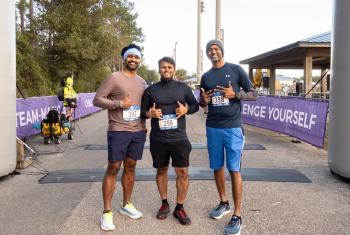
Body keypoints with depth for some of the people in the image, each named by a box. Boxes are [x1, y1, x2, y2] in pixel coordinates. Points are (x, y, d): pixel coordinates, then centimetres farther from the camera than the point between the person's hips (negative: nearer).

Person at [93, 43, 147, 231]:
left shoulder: (142, 82, 14)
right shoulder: (114, 78, -5)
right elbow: (97, 99, -9)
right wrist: (119, 103, -19)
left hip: (138, 132, 6)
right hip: (118, 131, -6)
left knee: (130, 167, 13)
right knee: (113, 168, -3)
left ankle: (126, 205, 26)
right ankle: (107, 212, 5)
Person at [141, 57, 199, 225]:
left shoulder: (183, 87, 3)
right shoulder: (151, 90, 3)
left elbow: (195, 105, 11)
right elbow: (142, 111, 8)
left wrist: (186, 109, -10)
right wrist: (150, 113, -14)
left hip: (179, 138, 0)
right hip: (158, 139, 1)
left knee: (183, 172, -2)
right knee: (161, 171, 13)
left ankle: (179, 208, 15)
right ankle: (164, 204, 31)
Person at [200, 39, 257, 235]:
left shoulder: (236, 70, 0)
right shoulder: (206, 77, 12)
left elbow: (253, 94, 1)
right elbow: (202, 103, 19)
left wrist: (235, 95, -17)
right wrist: (204, 101, -5)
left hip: (233, 127, -4)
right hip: (212, 128, 4)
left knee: (234, 170, -5)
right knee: (217, 168, 11)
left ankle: (237, 216, 1)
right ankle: (224, 203, 29)